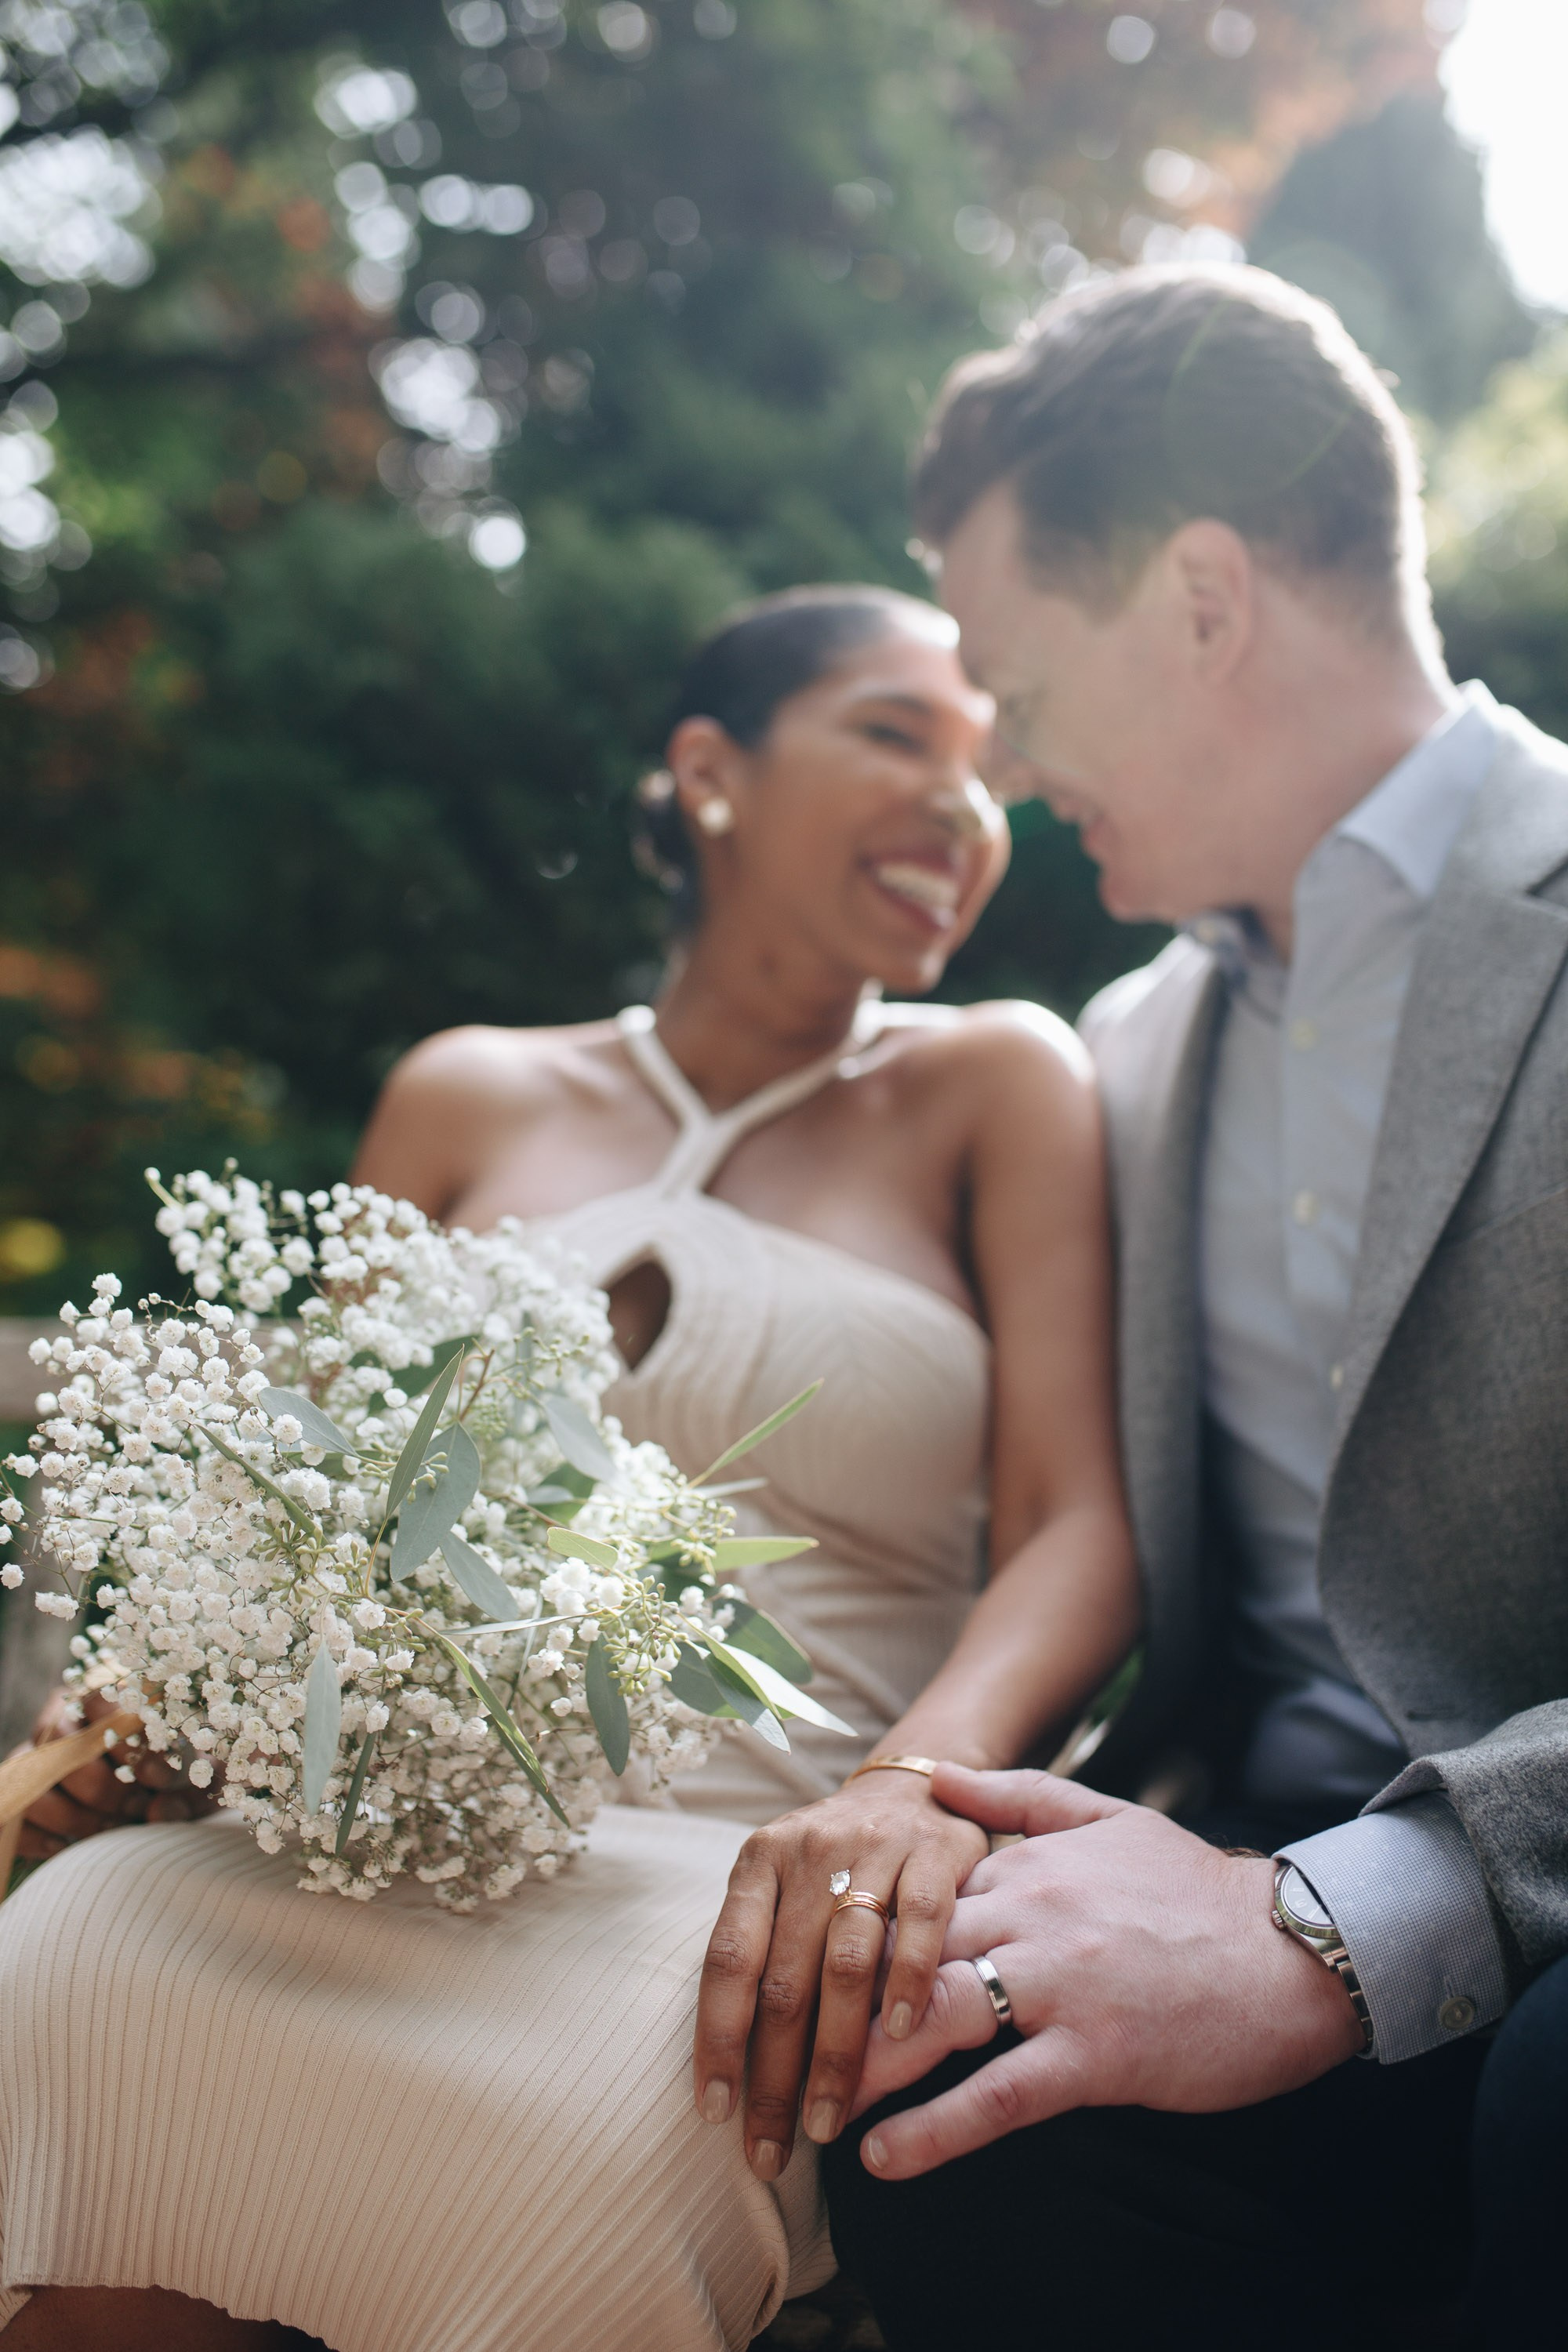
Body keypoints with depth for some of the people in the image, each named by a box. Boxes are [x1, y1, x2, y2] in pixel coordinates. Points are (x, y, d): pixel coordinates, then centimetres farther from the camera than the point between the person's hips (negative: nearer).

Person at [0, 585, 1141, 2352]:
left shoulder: (999, 1085, 9)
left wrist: (920, 1779, -24)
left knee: (591, 2141, -36)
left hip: (748, 1868, -1)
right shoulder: (467, 1097, 15)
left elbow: (1073, 1527, -2)